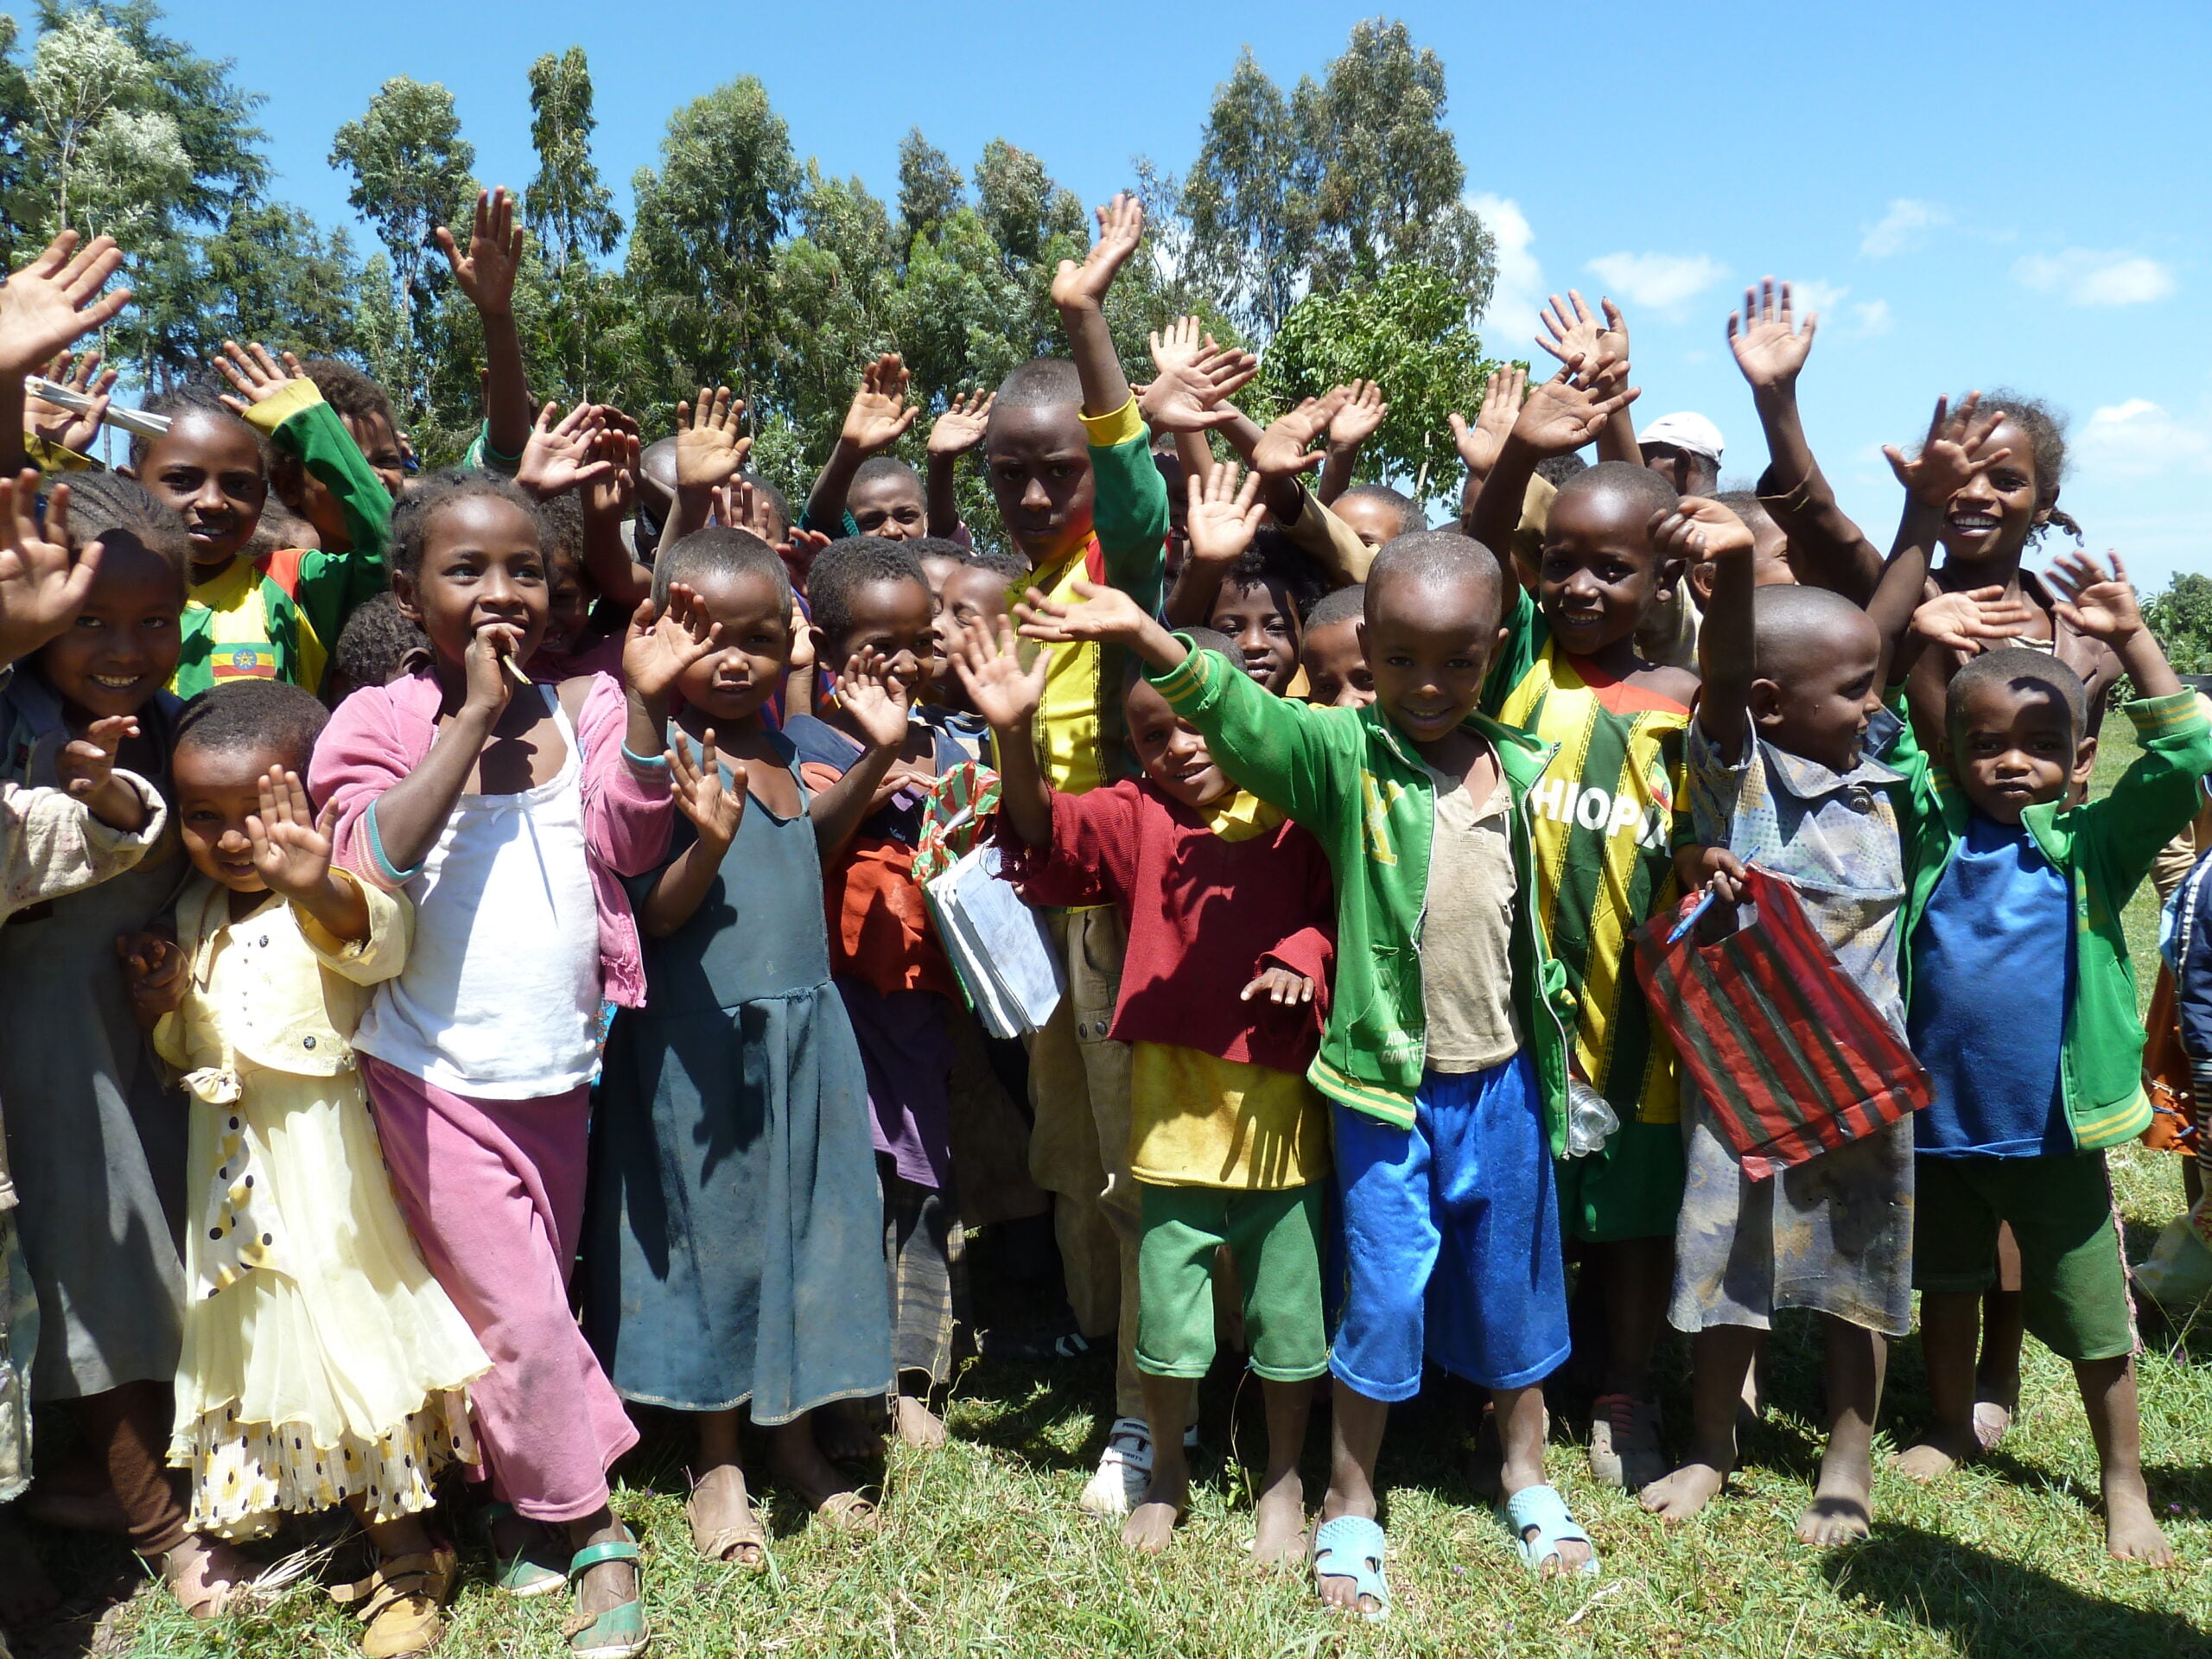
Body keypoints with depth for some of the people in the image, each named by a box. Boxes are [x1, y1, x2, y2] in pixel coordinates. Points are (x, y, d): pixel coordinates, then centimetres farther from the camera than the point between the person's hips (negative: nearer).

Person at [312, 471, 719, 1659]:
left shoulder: (581, 710, 1)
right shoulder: (386, 720, -6)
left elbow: (631, 844, -9)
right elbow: (373, 860, -22)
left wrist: (643, 705, -19)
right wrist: (475, 715, -22)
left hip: (555, 1071, 3)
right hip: (437, 1074, -3)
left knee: (531, 1303, 16)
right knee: (519, 1315, 0)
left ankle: (525, 1505, 36)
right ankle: (591, 1528, 19)